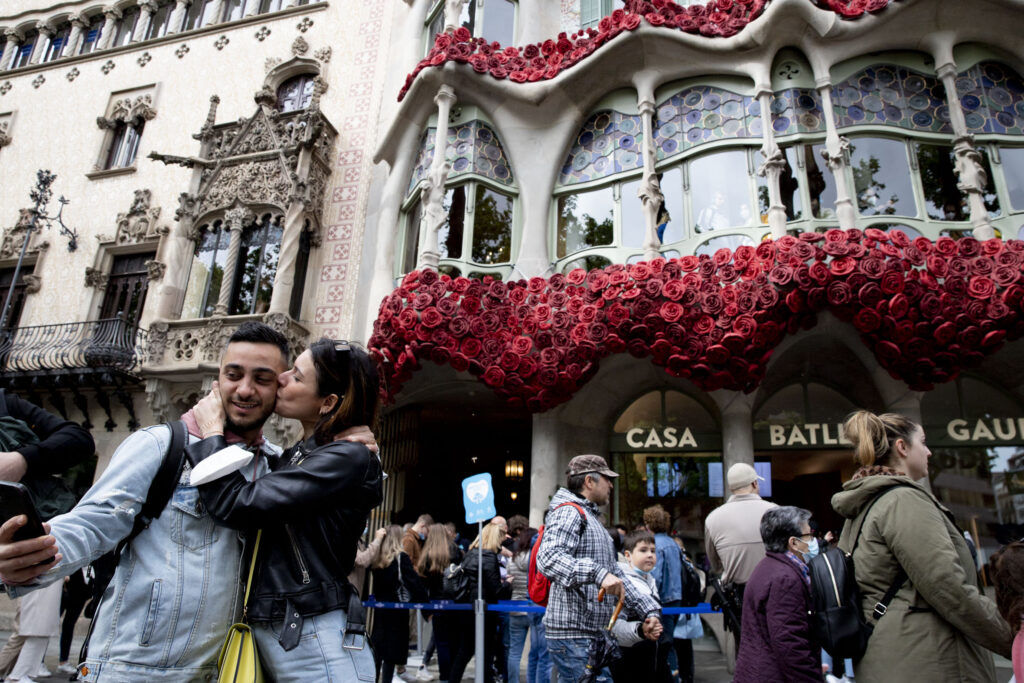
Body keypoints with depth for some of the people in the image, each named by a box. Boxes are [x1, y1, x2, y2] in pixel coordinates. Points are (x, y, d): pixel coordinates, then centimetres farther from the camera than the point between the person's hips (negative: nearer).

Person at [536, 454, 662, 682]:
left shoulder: (594, 521, 24)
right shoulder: (569, 512, -9)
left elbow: (617, 576, 24)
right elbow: (548, 558, -28)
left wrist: (649, 609, 14)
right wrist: (598, 573, -39)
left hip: (594, 635, 10)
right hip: (574, 637, -10)